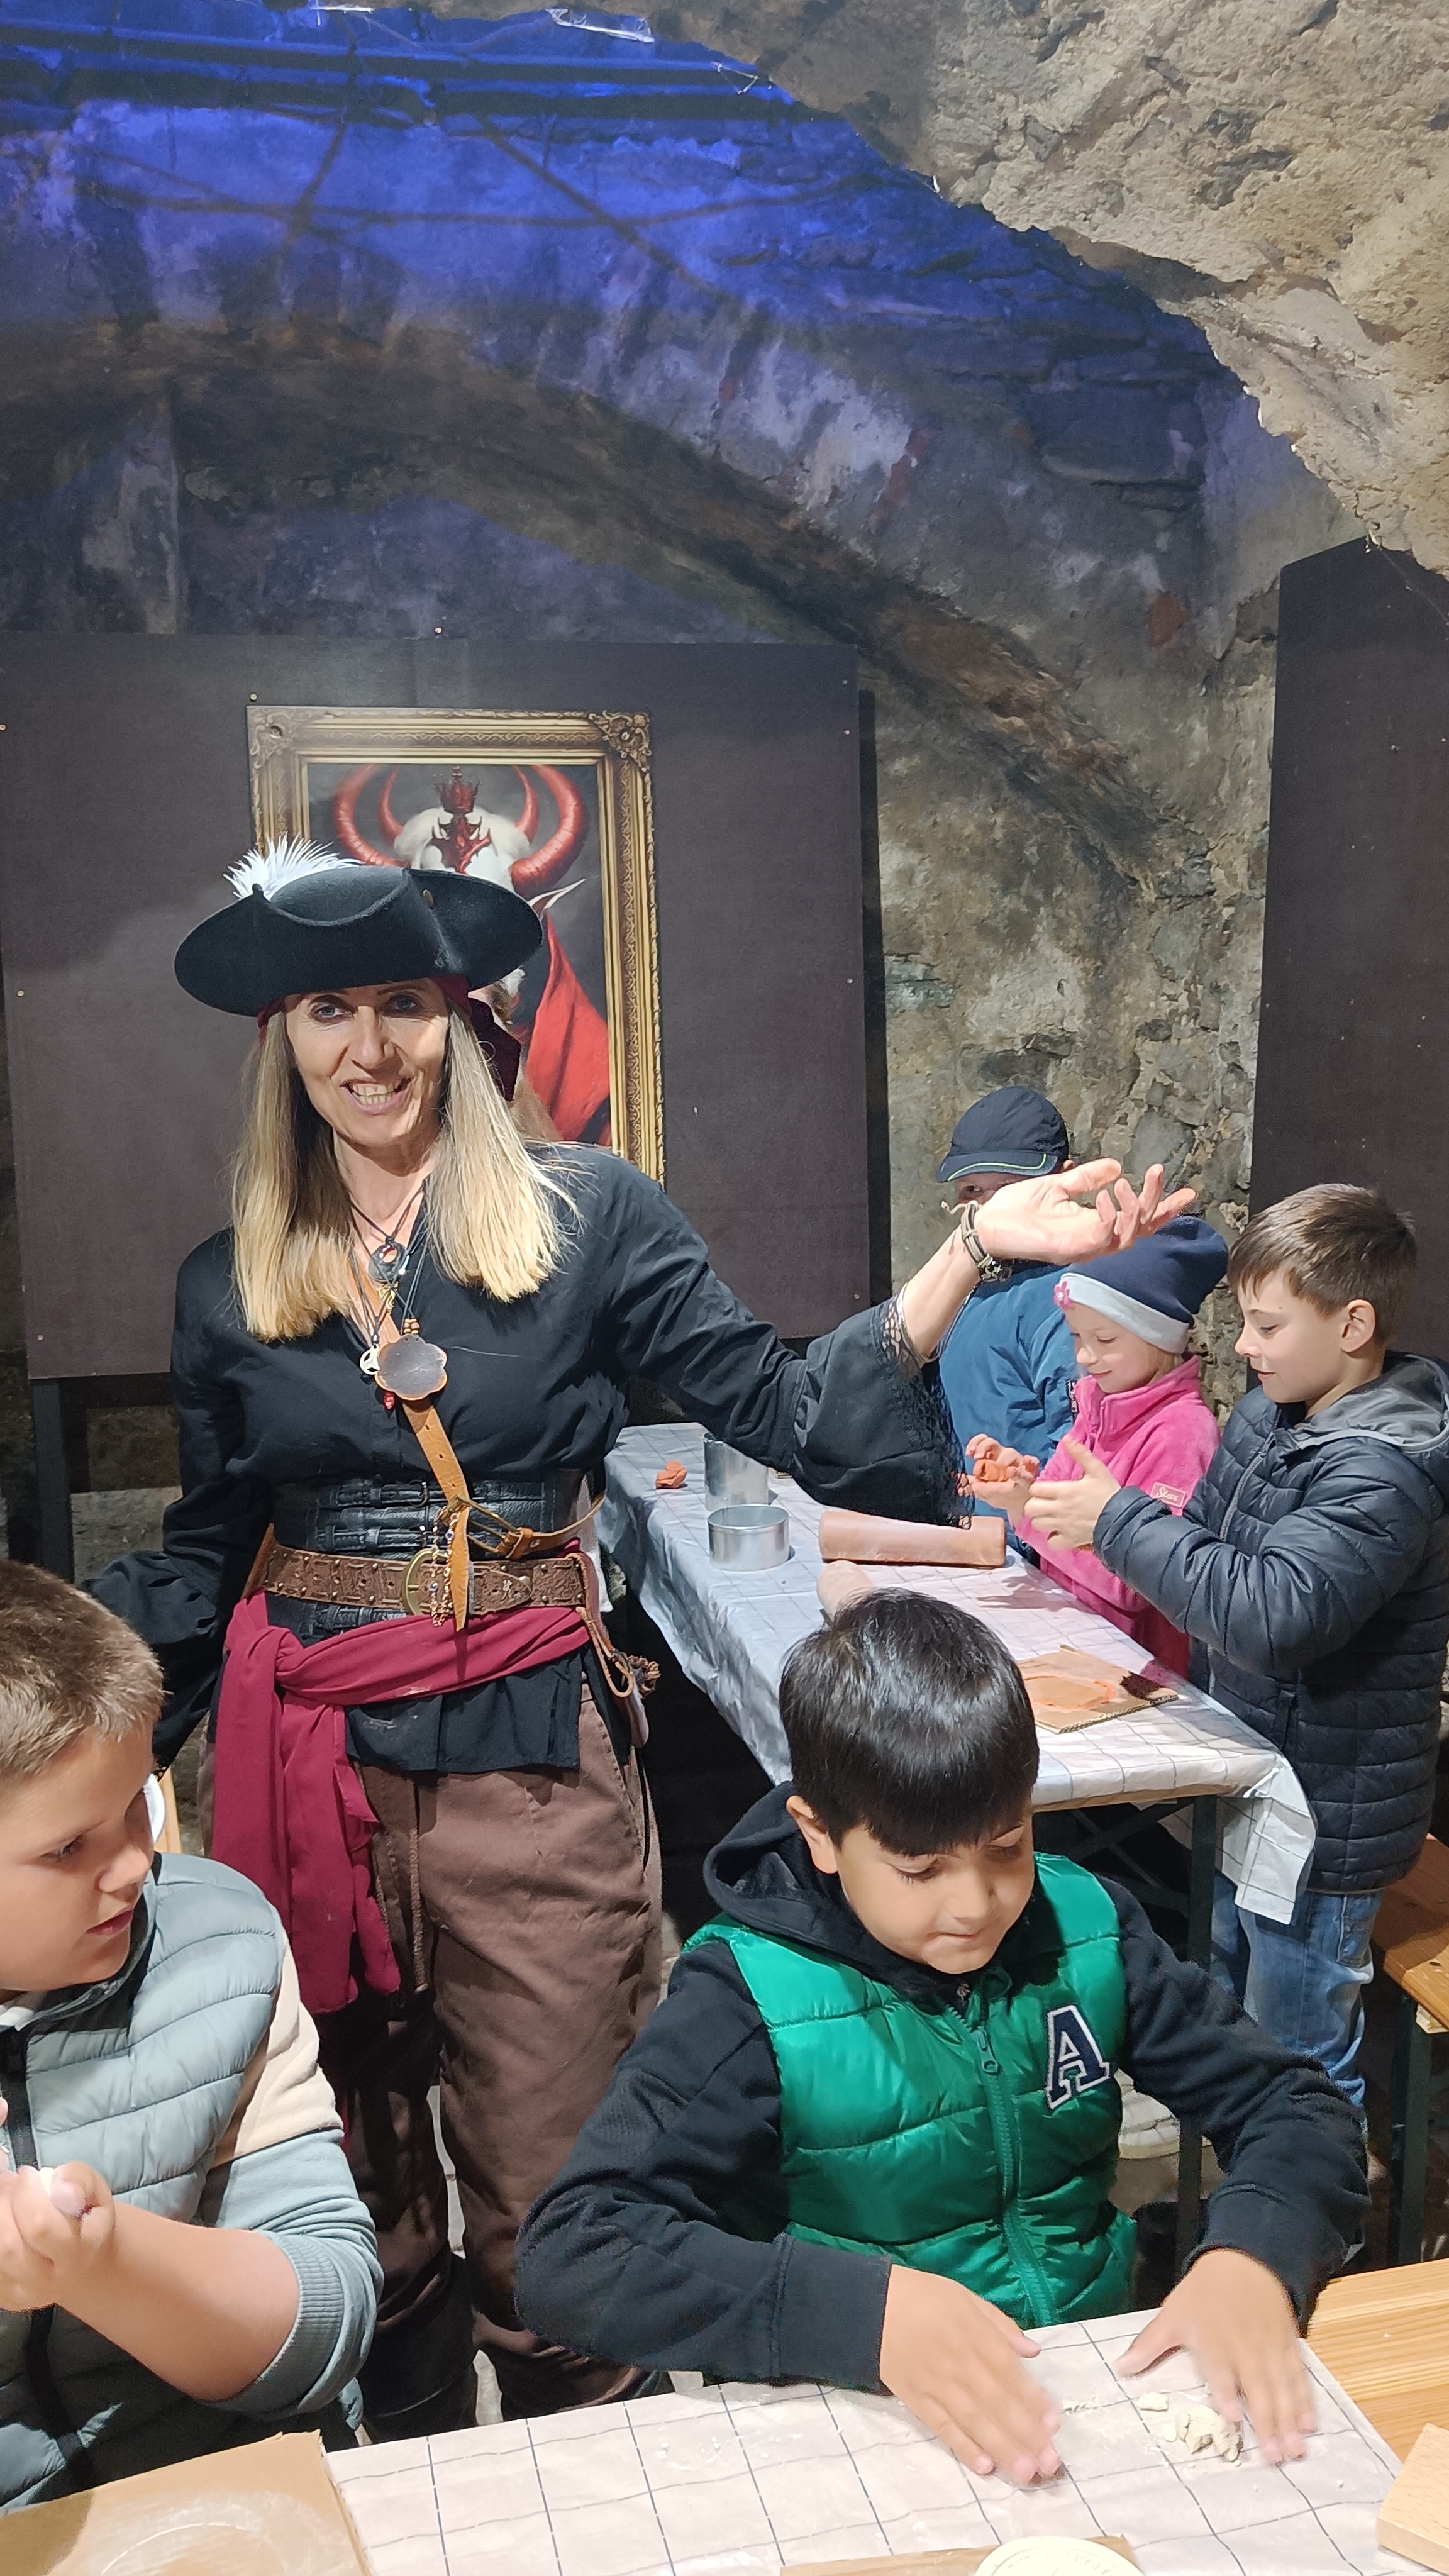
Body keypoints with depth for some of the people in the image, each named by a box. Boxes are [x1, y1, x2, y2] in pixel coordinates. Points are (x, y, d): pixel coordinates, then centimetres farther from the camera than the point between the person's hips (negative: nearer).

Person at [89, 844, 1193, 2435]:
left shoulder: (584, 1215, -3)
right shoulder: (226, 1287, 5)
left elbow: (781, 1414, -8)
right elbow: (211, 1552, 12)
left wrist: (971, 1254, -18)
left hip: (532, 1758, -2)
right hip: (306, 1765, 3)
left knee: (547, 2212, 9)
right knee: (351, 2200, 18)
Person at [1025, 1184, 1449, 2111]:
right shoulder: (1274, 1411, 1)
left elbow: (1274, 1615, -36)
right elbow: (1214, 1542, 12)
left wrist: (1120, 1523, -30)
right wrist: (1077, 1520, -4)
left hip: (1322, 1822, -9)